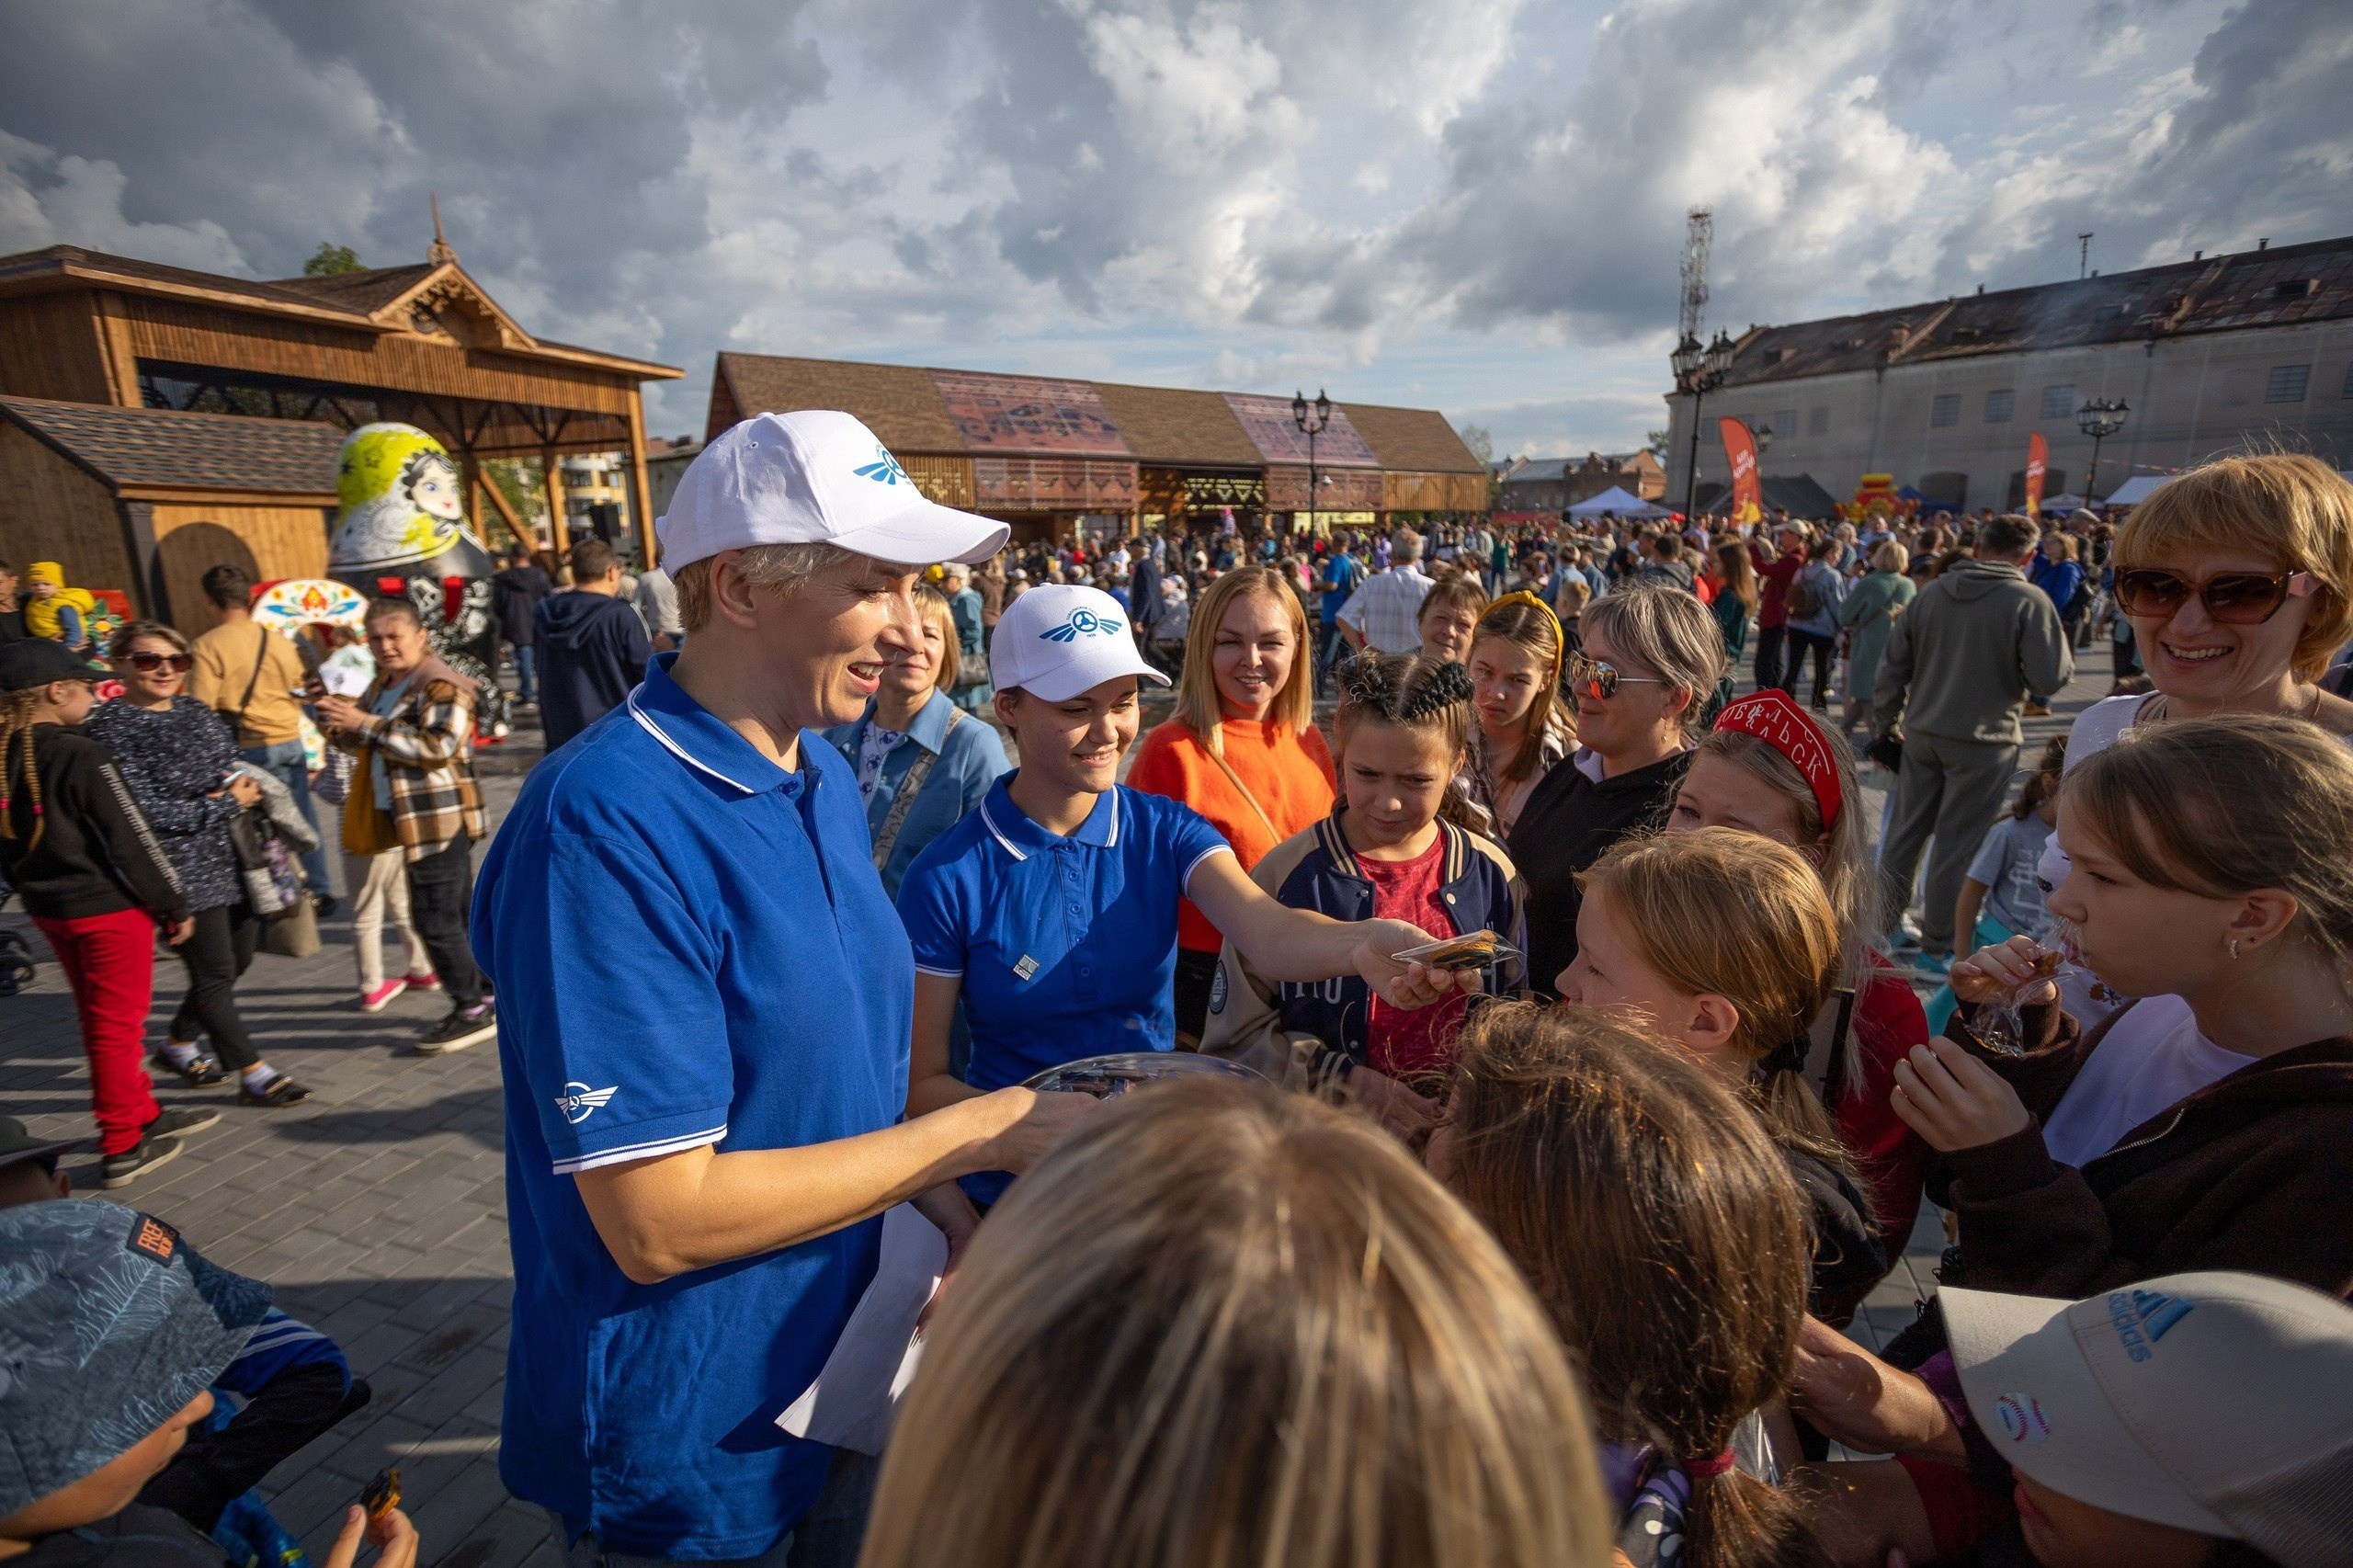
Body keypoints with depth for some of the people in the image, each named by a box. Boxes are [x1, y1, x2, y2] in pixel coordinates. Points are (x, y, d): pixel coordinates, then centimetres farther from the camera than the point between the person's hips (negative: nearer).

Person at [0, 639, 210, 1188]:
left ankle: (143, 1115, 34)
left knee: (99, 1019, 19)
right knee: (117, 1023, 3)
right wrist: (174, 904, -9)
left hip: (48, 907, 8)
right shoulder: (82, 756, -20)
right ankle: (122, 1150, 12)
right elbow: (131, 840, -18)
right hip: (108, 906, -8)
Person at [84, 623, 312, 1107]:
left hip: (234, 859, 7)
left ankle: (177, 1045, 38)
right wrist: (228, 804, -12)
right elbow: (145, 810, -16)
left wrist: (242, 786, -6)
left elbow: (237, 765, 17)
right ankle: (253, 1074, 13)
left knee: (239, 958, 16)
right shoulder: (109, 727, -10)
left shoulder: (196, 711, 10)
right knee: (215, 973, 2)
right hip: (182, 870, -7)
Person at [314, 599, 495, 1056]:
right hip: (413, 819, 10)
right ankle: (491, 994, 26)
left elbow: (438, 745, -26)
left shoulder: (441, 685, -13)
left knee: (436, 919, -6)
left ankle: (474, 1009, 4)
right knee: (460, 912, 16)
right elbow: (363, 742, 23)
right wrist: (340, 723, 1)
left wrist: (364, 723, -23)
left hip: (441, 819, -10)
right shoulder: (384, 684, 16)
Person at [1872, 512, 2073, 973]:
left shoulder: (1931, 592, 2)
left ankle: (1885, 922, 27)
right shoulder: (2028, 601, -12)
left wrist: (1886, 724, 15)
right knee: (1957, 845, 4)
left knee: (1905, 831, 14)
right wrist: (2064, 653, 10)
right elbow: (2051, 678, -13)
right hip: (1983, 741, -4)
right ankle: (1936, 948, 13)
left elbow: (1892, 666, 5)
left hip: (1923, 733, 4)